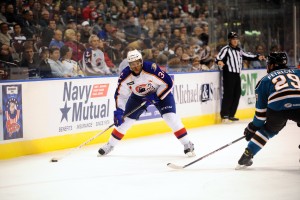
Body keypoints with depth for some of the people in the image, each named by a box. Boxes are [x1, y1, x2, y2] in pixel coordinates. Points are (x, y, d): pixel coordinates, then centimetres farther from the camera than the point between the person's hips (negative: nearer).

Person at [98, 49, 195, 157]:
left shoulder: (152, 69, -34)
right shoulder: (125, 75, -22)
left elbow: (168, 83, -25)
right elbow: (120, 94, -12)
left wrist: (156, 96, -26)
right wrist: (119, 111, -20)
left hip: (160, 93, -3)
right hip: (138, 96, 4)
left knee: (170, 117, -20)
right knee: (125, 119, 1)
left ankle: (187, 144, -9)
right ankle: (110, 145, 19)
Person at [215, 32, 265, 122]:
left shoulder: (239, 50, 18)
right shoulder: (226, 49, -6)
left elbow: (247, 56, 23)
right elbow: (218, 58, -16)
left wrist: (258, 57, 12)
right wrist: (219, 62, -38)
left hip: (237, 74, 8)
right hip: (228, 74, -8)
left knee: (237, 94, 6)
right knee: (228, 94, -13)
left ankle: (231, 115, 14)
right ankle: (224, 115, -12)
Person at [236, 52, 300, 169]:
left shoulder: (265, 80, 27)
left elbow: (261, 109, 25)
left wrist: (254, 127, 36)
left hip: (277, 108, 1)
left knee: (267, 130, 26)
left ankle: (246, 156, 23)